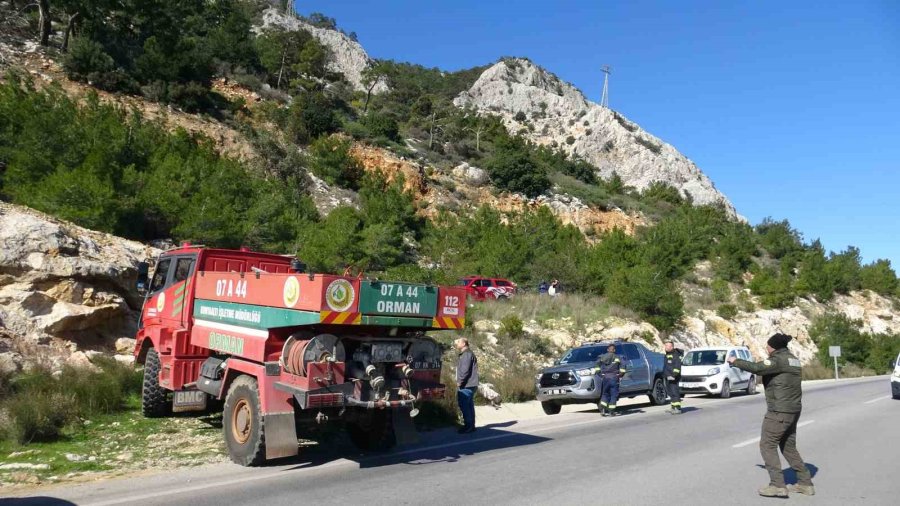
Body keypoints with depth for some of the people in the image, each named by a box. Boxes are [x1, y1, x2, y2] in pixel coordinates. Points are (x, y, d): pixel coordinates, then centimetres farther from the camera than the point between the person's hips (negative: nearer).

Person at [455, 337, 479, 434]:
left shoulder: (467, 354, -13)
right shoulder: (464, 354, 21)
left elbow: (465, 370, -21)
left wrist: (460, 381, -17)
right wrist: (460, 381, 17)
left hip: (466, 386, -11)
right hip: (467, 385, 11)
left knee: (464, 405, -9)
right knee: (469, 405, 12)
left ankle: (468, 425, -5)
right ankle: (470, 426, 17)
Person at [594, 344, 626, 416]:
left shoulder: (602, 357, 10)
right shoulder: (617, 358, 4)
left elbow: (597, 366, 2)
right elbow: (622, 367, -7)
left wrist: (600, 374, 7)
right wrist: (620, 375, 1)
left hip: (604, 377, 3)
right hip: (614, 378, -2)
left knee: (605, 394, 13)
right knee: (613, 395, 4)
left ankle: (602, 410, 0)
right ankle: (611, 412, 1)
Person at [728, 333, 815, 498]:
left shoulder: (778, 360, -15)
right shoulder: (792, 359, 13)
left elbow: (756, 368, -27)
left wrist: (736, 361, -17)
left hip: (779, 411, -9)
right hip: (793, 409, 9)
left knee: (767, 445, -2)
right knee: (789, 447, 19)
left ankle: (778, 485, -3)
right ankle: (805, 483, 22)